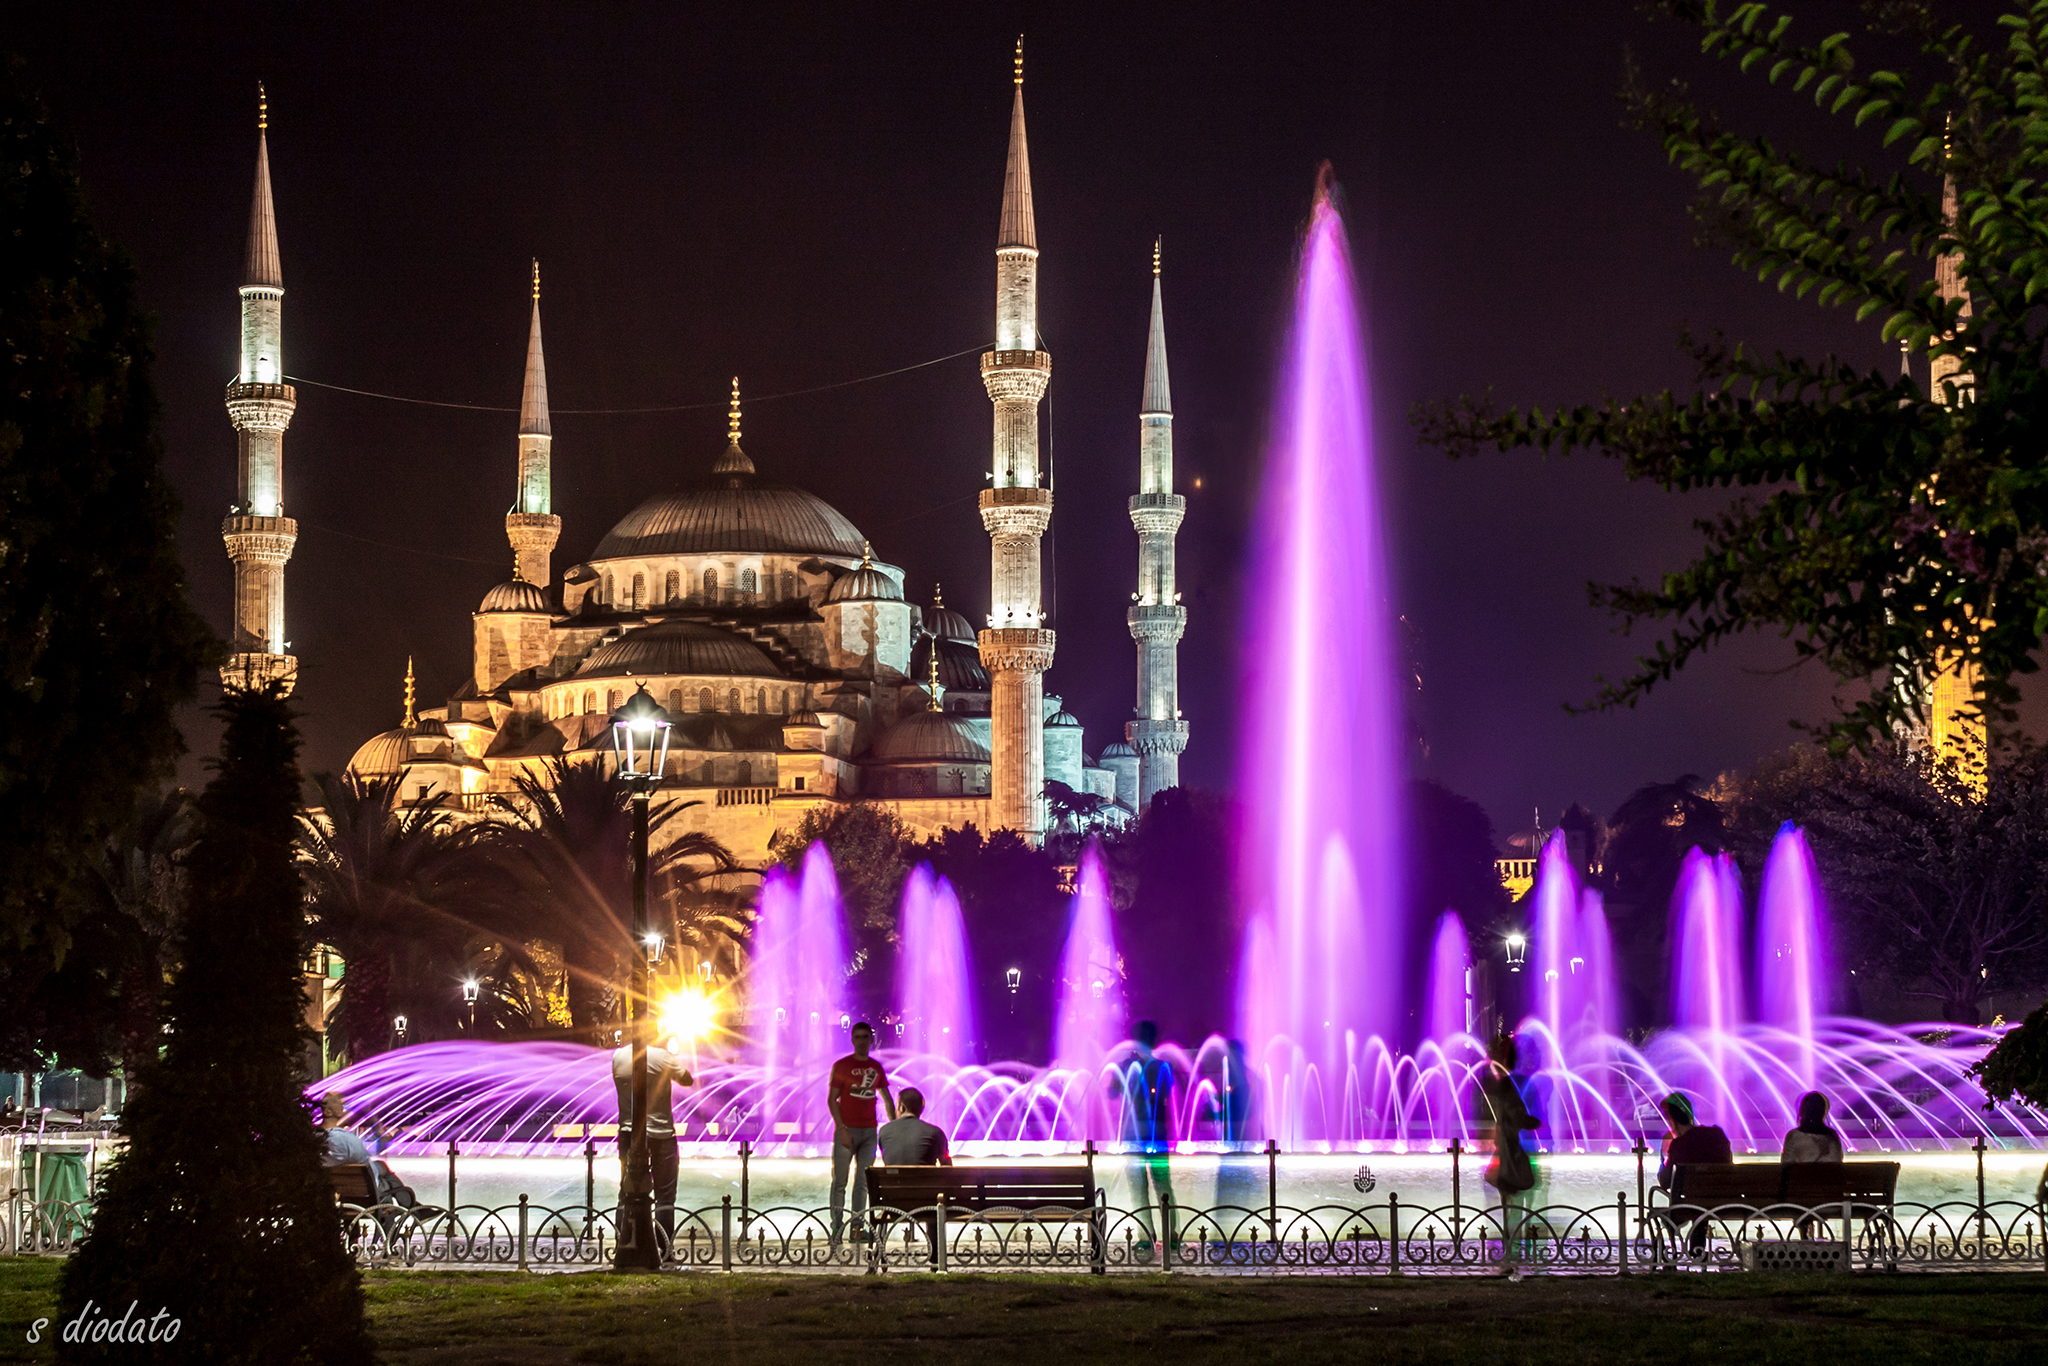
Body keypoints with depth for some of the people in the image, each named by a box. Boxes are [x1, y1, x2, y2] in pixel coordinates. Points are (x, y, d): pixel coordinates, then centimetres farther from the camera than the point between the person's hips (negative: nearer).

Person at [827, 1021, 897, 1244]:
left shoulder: (876, 1067, 11)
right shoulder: (841, 1066, -2)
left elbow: (887, 1099, 18)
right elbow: (831, 1099, -5)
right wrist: (841, 1129, -14)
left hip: (869, 1131, 4)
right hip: (847, 1130, -4)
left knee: (863, 1181, 3)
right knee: (839, 1181, -2)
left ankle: (857, 1227, 6)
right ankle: (837, 1227, 0)